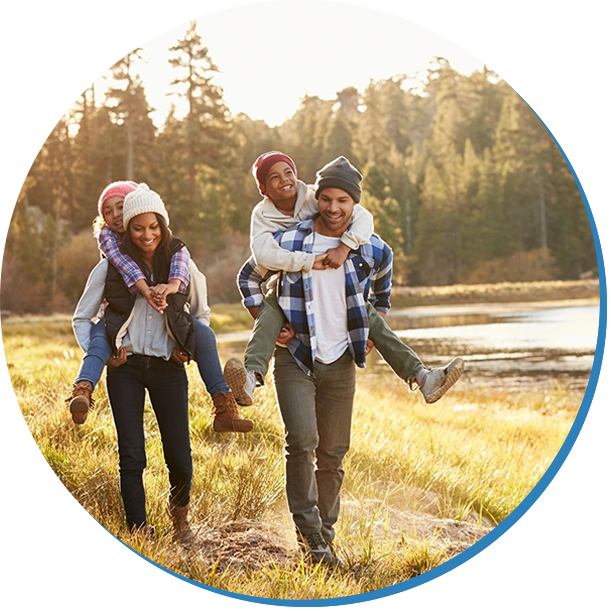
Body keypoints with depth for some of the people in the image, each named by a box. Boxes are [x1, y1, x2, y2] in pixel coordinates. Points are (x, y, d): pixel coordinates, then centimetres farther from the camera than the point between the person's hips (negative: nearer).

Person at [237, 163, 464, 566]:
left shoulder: (374, 250, -1)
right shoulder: (287, 242, -7)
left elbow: (382, 287, 22)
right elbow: (249, 277, 9)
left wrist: (375, 326, 15)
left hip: (340, 362, 3)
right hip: (295, 358, -2)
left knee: (333, 454, 6)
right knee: (302, 441, -19)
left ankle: (325, 536, 19)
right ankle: (309, 534, -8)